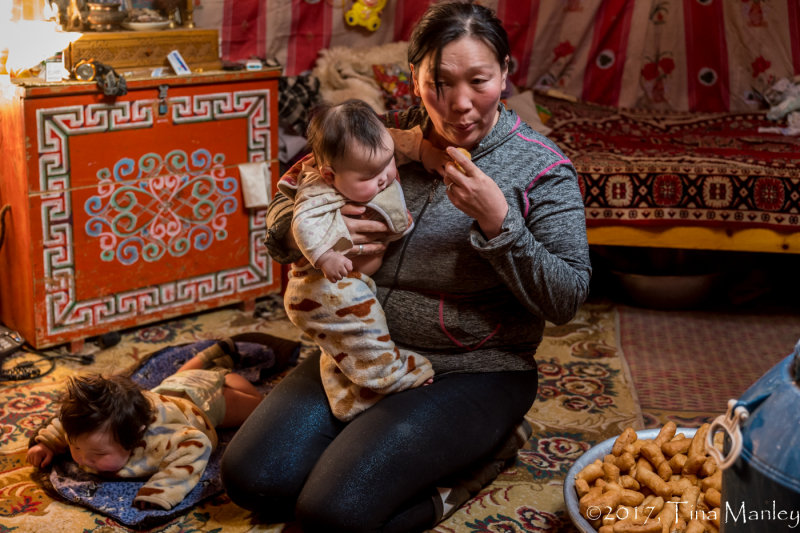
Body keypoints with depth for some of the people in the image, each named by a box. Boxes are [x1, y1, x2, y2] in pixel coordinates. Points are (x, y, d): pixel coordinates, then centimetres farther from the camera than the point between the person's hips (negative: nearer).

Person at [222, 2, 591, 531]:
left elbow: (567, 299, -12)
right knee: (250, 478, -6)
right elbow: (280, 222, 6)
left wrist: (498, 221, -26)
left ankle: (484, 448, 3)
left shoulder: (542, 166, -9)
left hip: (473, 371, -5)